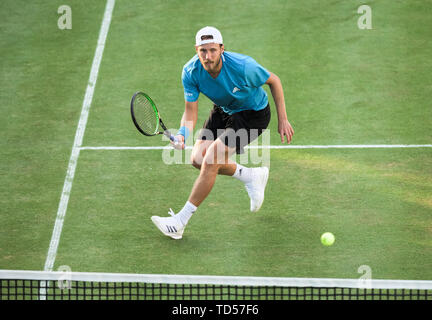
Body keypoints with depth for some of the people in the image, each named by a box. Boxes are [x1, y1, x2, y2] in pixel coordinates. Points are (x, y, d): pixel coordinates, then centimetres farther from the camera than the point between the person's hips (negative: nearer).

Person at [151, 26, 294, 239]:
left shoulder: (242, 66, -34)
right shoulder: (190, 72, -22)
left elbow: (274, 81, -15)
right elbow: (191, 111, -16)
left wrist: (283, 120, -13)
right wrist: (183, 134, -37)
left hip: (252, 114, -6)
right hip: (223, 110, 6)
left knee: (210, 161, -17)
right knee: (198, 158, -5)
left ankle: (180, 221, -9)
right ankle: (252, 176, 19)